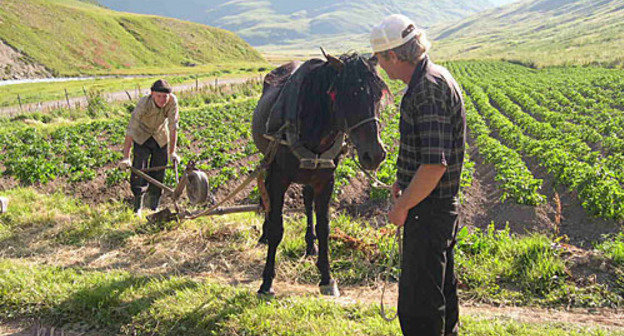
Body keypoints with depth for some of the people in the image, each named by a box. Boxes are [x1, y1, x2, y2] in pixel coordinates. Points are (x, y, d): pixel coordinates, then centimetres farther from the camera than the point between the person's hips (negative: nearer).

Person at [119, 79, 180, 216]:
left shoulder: (172, 101, -26)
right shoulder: (143, 104, -33)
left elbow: (173, 127, -18)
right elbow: (130, 130, -34)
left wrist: (172, 152, -19)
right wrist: (126, 157, -39)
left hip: (161, 138, 3)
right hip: (142, 137, -2)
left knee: (158, 173, 4)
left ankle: (154, 206, 20)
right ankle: (138, 207, 6)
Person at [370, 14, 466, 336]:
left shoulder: (428, 90, -23)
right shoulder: (436, 76, 11)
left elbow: (434, 165, -28)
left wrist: (402, 207, -18)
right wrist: (404, 182, 19)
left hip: (427, 210, -10)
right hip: (443, 206, 10)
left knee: (418, 306, 0)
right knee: (439, 292, 25)